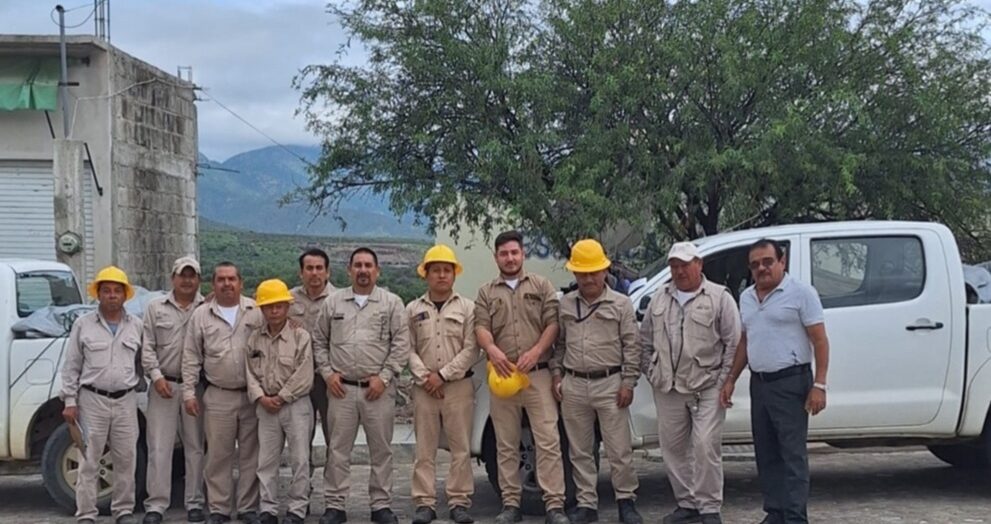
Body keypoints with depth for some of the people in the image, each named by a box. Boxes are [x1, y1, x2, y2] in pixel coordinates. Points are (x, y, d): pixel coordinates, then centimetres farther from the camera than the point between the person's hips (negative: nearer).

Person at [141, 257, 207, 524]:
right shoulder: (156, 307, 7)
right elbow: (147, 347, 4)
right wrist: (156, 376, -7)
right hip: (164, 384, 0)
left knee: (195, 447, 7)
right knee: (159, 448, -1)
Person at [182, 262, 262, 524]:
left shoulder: (257, 312, 4)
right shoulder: (201, 315, 7)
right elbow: (191, 357, 8)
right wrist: (189, 392, 1)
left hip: (253, 395, 0)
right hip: (218, 397, 0)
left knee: (250, 454, 5)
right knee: (218, 455, 2)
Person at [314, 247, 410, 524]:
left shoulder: (392, 303, 2)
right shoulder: (333, 302, 9)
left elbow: (401, 344, -3)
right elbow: (320, 342, 13)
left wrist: (384, 377, -10)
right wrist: (328, 373, 1)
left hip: (379, 389, -1)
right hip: (341, 388, 1)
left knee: (381, 450, 5)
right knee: (338, 450, 5)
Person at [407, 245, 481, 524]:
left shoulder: (467, 308, 4)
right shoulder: (413, 310, 10)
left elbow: (471, 350, -4)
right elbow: (408, 349, 4)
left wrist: (443, 375, -10)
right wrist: (424, 376, -9)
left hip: (459, 386, -1)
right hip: (424, 388, 1)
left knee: (461, 448, 0)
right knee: (424, 450, 3)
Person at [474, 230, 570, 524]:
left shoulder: (541, 286, 9)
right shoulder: (486, 293, 13)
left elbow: (552, 324, 1)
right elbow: (481, 327, 0)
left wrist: (535, 352, -15)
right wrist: (492, 350, -22)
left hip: (538, 375, -2)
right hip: (502, 376, 2)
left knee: (548, 442, -8)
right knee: (506, 445, 7)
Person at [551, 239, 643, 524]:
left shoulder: (621, 304, 0)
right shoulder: (565, 304, 10)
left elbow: (631, 346, -1)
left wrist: (628, 383, -6)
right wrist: (557, 375, 7)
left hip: (610, 384, -3)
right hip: (573, 386, 3)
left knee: (619, 450, 0)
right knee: (580, 452, 8)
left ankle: (626, 501, 13)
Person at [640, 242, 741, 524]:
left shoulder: (720, 298, -2)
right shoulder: (660, 299, 13)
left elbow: (733, 343, -3)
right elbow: (645, 339, 18)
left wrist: (724, 381, -8)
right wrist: (652, 372, 9)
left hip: (707, 389, -5)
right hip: (667, 389, 5)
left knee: (705, 446, -10)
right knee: (673, 447, 9)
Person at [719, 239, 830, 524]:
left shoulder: (800, 292, -8)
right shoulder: (747, 297, 13)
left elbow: (820, 341, -11)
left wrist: (819, 385, -18)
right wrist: (731, 380, 17)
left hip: (790, 383, -7)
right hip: (759, 383, 7)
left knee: (793, 455, -7)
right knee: (766, 455, 11)